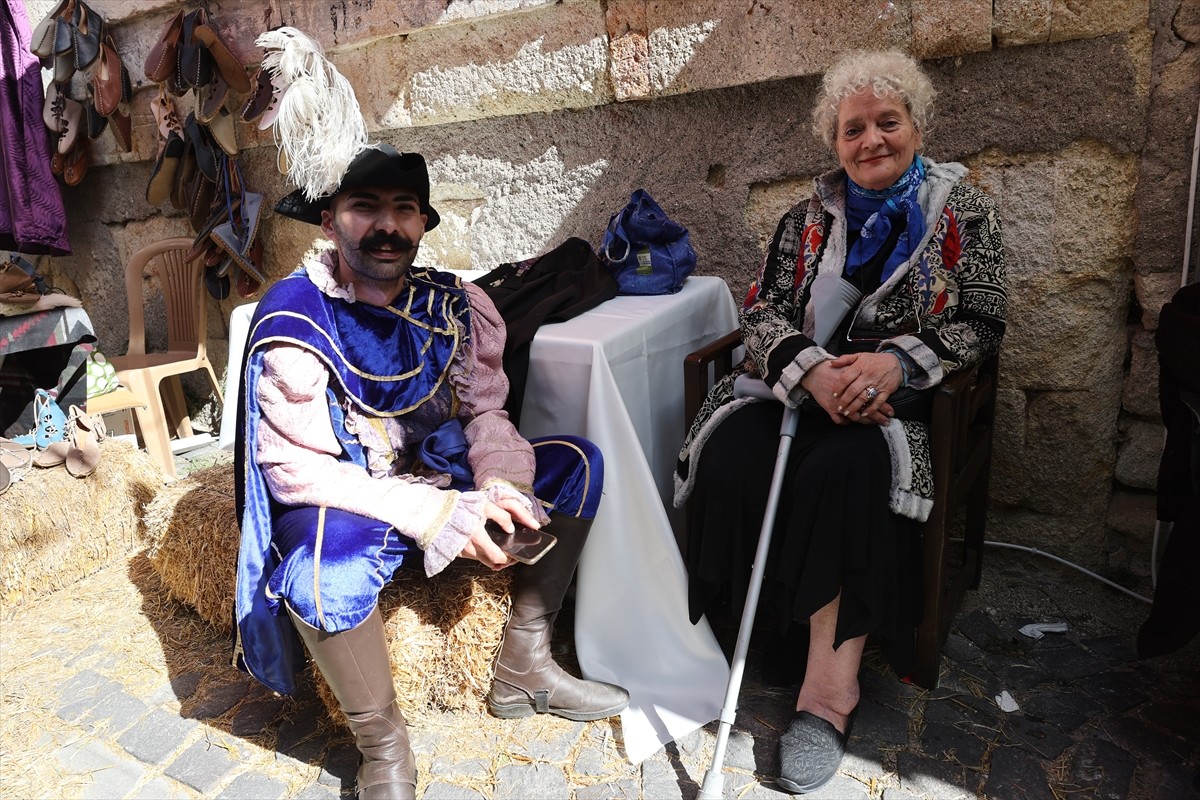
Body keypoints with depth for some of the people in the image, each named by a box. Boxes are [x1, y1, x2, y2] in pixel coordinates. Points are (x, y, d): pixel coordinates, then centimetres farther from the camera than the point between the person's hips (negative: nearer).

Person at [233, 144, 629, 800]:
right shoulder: (293, 319, -17)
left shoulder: (453, 304, -3)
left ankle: (523, 668, 3)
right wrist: (432, 513, -30)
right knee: (325, 570, -38)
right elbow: (295, 469, -21)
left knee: (576, 463, -5)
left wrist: (499, 486, -22)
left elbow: (484, 412, 1)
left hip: (441, 476, 6)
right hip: (344, 504, -5)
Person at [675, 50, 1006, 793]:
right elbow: (763, 311, 3)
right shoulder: (811, 216, 13)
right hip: (802, 381, 3)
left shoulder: (963, 209, 8)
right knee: (730, 454, -28)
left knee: (845, 469, -35)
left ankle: (825, 668, -20)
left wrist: (898, 362, -18)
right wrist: (813, 370, -18)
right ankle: (836, 665, -16)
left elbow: (983, 324, 2)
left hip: (904, 395, -2)